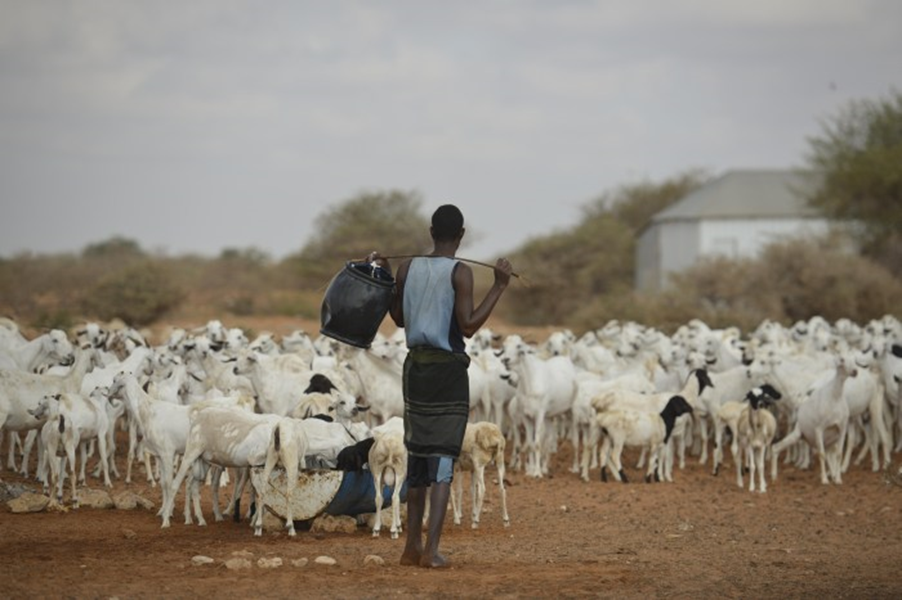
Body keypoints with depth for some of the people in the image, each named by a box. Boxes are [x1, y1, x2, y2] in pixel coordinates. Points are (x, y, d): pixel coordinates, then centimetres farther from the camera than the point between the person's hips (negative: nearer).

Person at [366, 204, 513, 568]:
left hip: (415, 366, 5)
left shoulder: (408, 268, 4)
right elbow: (468, 326, -15)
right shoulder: (460, 273, -10)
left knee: (417, 457, 14)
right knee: (443, 459, -5)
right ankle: (431, 549, -14)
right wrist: (499, 286, -13)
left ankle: (413, 547, 18)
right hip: (448, 370, -5)